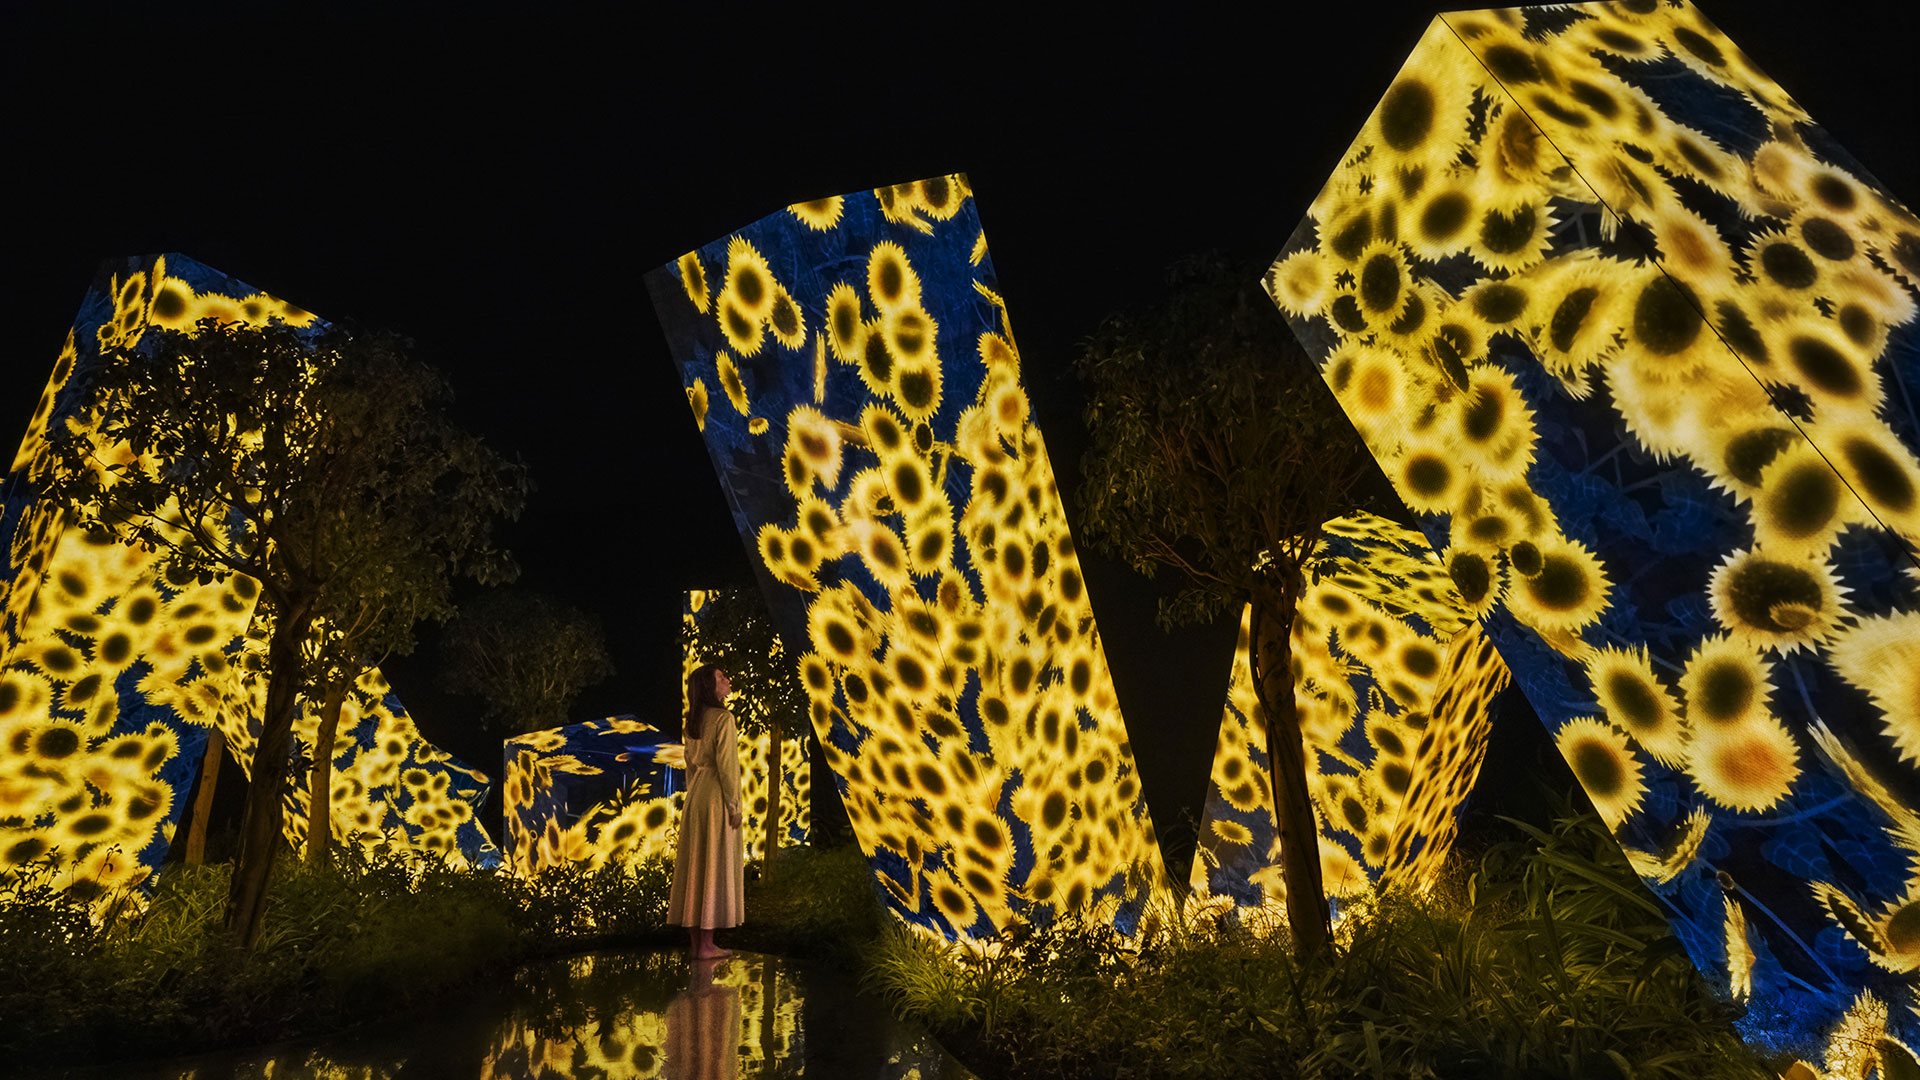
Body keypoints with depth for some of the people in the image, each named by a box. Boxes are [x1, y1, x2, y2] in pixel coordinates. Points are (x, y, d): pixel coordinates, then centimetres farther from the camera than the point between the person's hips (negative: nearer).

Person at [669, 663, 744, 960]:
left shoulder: (692, 721, 10)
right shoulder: (723, 718, -14)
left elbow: (690, 763, 15)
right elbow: (725, 764, -17)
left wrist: (693, 797, 20)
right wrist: (733, 805, -13)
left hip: (695, 795, 8)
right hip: (718, 797, -8)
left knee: (695, 864, 10)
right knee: (716, 867, -2)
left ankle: (694, 940, 17)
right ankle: (706, 945, 2)